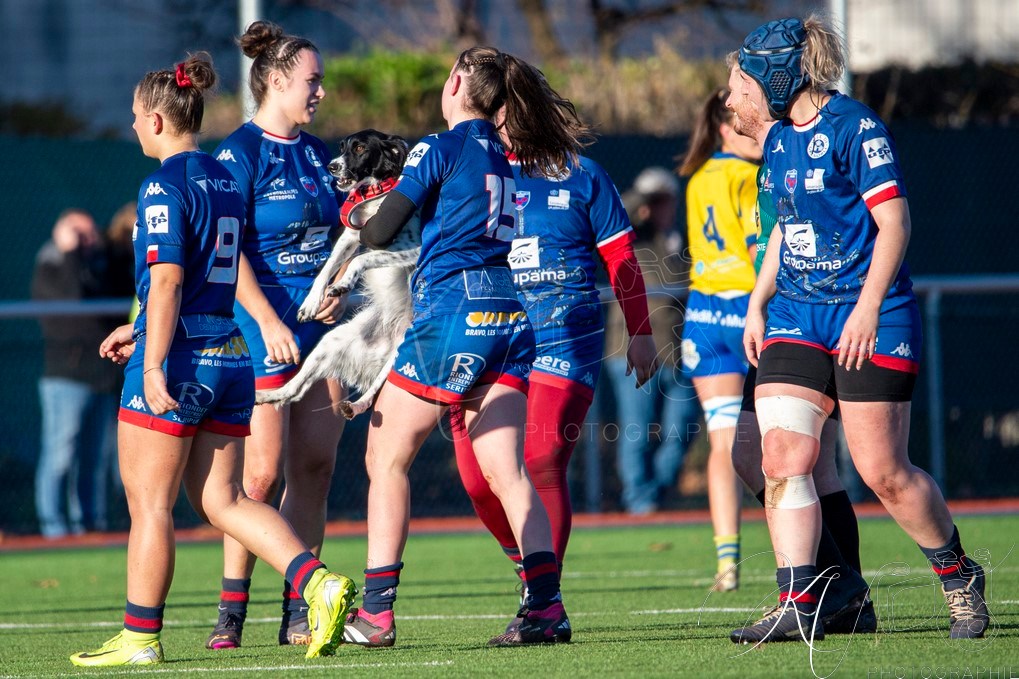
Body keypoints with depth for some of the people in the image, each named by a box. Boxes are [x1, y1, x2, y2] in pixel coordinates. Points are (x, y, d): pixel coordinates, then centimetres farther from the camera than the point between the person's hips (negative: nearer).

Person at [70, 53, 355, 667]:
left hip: (178, 360, -8)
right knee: (221, 499, 8)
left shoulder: (165, 185, -11)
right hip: (230, 356, 8)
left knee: (149, 502, 1)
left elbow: (168, 280, -19)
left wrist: (153, 365, -21)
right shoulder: (227, 180, 14)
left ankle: (141, 636, 6)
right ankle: (317, 582, -9)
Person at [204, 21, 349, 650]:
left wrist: (339, 287, 5)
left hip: (321, 323, 7)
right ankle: (231, 612, -1)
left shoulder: (316, 152, 14)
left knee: (316, 468, 3)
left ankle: (299, 614, 7)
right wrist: (268, 320, -23)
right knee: (262, 474, -9)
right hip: (264, 326, -7)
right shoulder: (239, 153, -9)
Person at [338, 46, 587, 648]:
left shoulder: (442, 149, -5)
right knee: (507, 471, 3)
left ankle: (376, 611, 0)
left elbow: (380, 233, -3)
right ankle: (548, 607, -9)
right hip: (511, 315, 6)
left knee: (388, 457, 4)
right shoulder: (511, 157, 15)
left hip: (453, 310, -6)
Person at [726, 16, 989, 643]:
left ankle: (960, 577, 16)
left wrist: (868, 307, -22)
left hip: (871, 316, -7)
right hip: (796, 314, 7)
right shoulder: (779, 140, 14)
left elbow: (894, 220, -15)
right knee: (783, 456, -9)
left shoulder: (854, 126, -11)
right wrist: (757, 304, 19)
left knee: (884, 473, -6)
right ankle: (798, 606, -9)